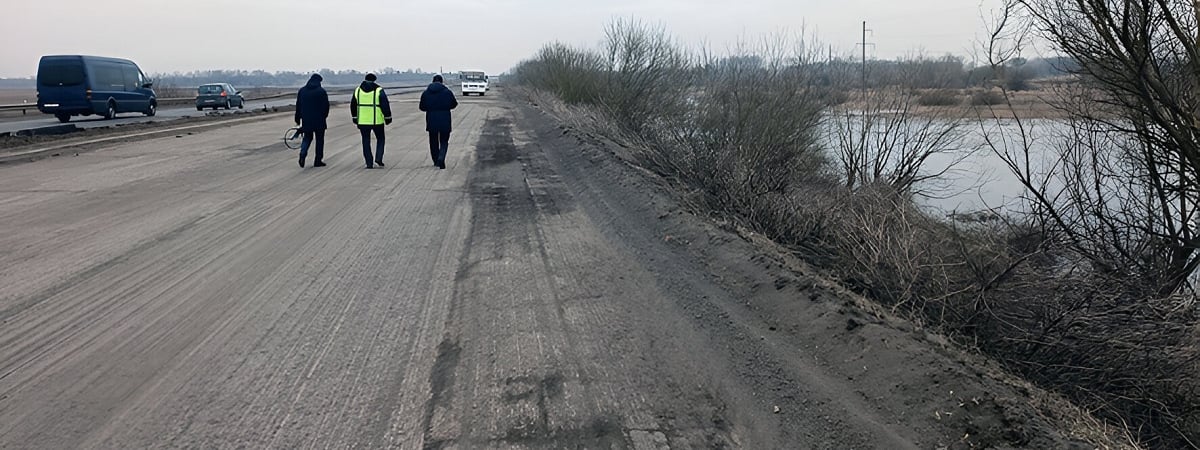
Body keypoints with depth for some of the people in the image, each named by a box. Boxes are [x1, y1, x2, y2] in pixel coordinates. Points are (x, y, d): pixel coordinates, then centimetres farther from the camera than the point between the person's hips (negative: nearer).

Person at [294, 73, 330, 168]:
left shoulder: (302, 90, 6)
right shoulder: (321, 91, -8)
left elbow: (298, 106, 9)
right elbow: (326, 106, -7)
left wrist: (298, 120, 15)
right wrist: (324, 116, 10)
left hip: (306, 120, 4)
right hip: (319, 121, -4)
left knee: (307, 137, 18)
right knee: (319, 139, 6)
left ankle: (303, 154, -7)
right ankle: (318, 161, 7)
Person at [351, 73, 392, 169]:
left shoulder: (358, 90, 7)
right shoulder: (379, 90, -6)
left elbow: (353, 105, 13)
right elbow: (385, 105, -8)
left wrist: (355, 118, 22)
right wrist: (388, 118, 0)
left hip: (363, 121, 3)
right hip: (377, 121, -2)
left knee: (366, 141, 8)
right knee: (380, 139, 14)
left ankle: (369, 163, 5)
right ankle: (378, 159, 0)